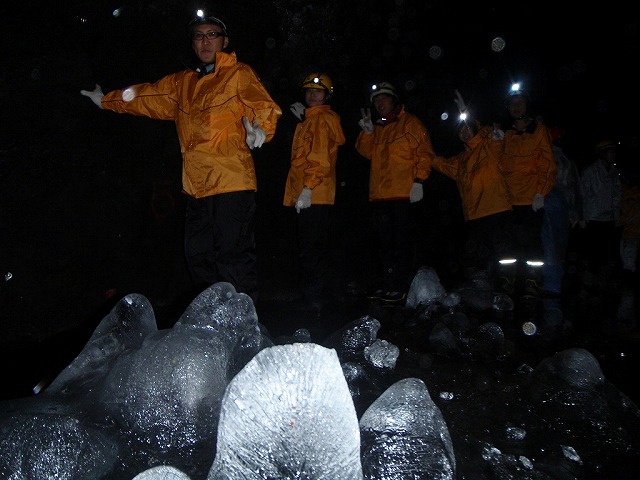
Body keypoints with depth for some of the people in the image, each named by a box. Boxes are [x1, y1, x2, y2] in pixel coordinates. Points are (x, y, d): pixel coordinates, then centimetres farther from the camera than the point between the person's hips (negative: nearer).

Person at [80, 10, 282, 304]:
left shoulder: (238, 74, 3)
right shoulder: (183, 82, 22)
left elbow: (265, 107, -9)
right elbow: (147, 97, 32)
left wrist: (260, 129, -30)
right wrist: (106, 101, 37)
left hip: (232, 183, -7)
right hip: (196, 188, 7)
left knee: (234, 259, -10)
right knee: (198, 258, 11)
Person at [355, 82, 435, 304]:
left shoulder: (410, 122, 4)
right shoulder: (377, 128, 23)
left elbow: (425, 152, -4)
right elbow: (367, 152, 14)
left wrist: (418, 180, -13)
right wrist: (367, 132, -1)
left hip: (403, 193, -7)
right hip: (380, 194, 7)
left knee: (402, 240, -5)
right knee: (385, 241, 10)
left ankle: (400, 287, -1)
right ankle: (387, 285, 18)